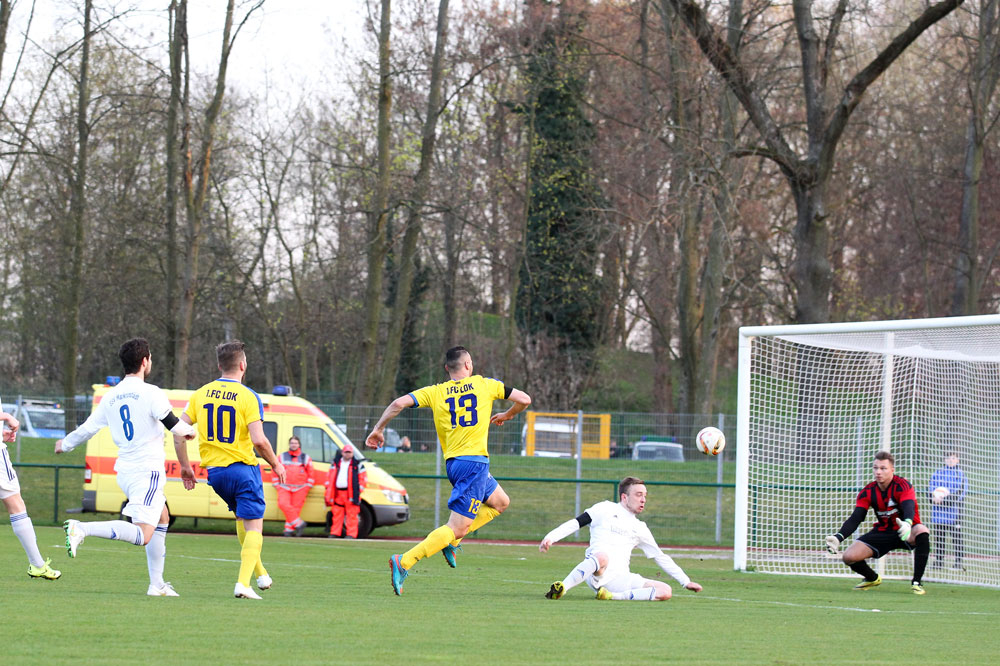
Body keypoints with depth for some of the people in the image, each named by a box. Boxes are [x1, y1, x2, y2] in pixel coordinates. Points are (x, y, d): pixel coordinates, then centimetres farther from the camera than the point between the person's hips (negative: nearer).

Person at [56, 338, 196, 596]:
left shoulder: (111, 397, 9)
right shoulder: (151, 393, -10)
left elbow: (88, 428, 14)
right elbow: (175, 427, -13)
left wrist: (65, 444, 33)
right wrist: (189, 430, 11)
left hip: (124, 472, 8)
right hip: (147, 470, -8)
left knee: (162, 518, 26)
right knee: (142, 535, -16)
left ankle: (157, 584, 24)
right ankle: (82, 529, -31)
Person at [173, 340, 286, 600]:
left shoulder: (201, 394, 4)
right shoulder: (248, 396, -10)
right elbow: (259, 440, -18)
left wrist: (185, 466, 13)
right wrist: (275, 464, -1)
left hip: (214, 471, 6)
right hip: (243, 468, -6)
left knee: (242, 518, 25)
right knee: (253, 527, -1)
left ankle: (260, 573, 30)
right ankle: (243, 583, -16)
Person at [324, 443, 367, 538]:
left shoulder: (357, 464, 3)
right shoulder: (336, 463, 14)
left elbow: (363, 478, 4)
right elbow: (330, 476, 19)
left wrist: (359, 490, -5)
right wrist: (328, 488, 10)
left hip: (351, 493, -4)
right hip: (338, 493, 4)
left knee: (351, 515, -6)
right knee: (337, 514, 7)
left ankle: (351, 534, -5)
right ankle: (334, 533, 13)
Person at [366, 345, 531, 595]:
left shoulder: (435, 392, 8)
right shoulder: (484, 385, 3)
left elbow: (400, 403, -3)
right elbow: (524, 399, 10)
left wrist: (378, 429, 9)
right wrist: (506, 416, 30)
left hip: (453, 462, 6)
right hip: (474, 462, -6)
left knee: (500, 502, 27)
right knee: (457, 527, -9)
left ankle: (451, 540, 15)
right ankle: (403, 563, -21)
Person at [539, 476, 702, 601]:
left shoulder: (640, 529, 25)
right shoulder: (605, 510, 13)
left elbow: (661, 558, 29)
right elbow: (575, 523, 5)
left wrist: (685, 581, 26)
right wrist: (550, 538, -11)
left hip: (619, 579, 5)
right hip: (596, 575, -5)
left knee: (666, 592, -15)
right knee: (602, 556, -43)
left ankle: (614, 596, -22)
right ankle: (561, 588, -38)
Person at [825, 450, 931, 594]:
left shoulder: (902, 486, -18)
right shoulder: (868, 492, -4)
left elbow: (909, 509, -36)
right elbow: (855, 519, -9)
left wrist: (907, 524, -61)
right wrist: (838, 537, -28)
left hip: (905, 532, -4)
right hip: (883, 532, 4)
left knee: (922, 532, -39)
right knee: (849, 557, -14)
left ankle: (917, 582, -28)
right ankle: (872, 578, 22)